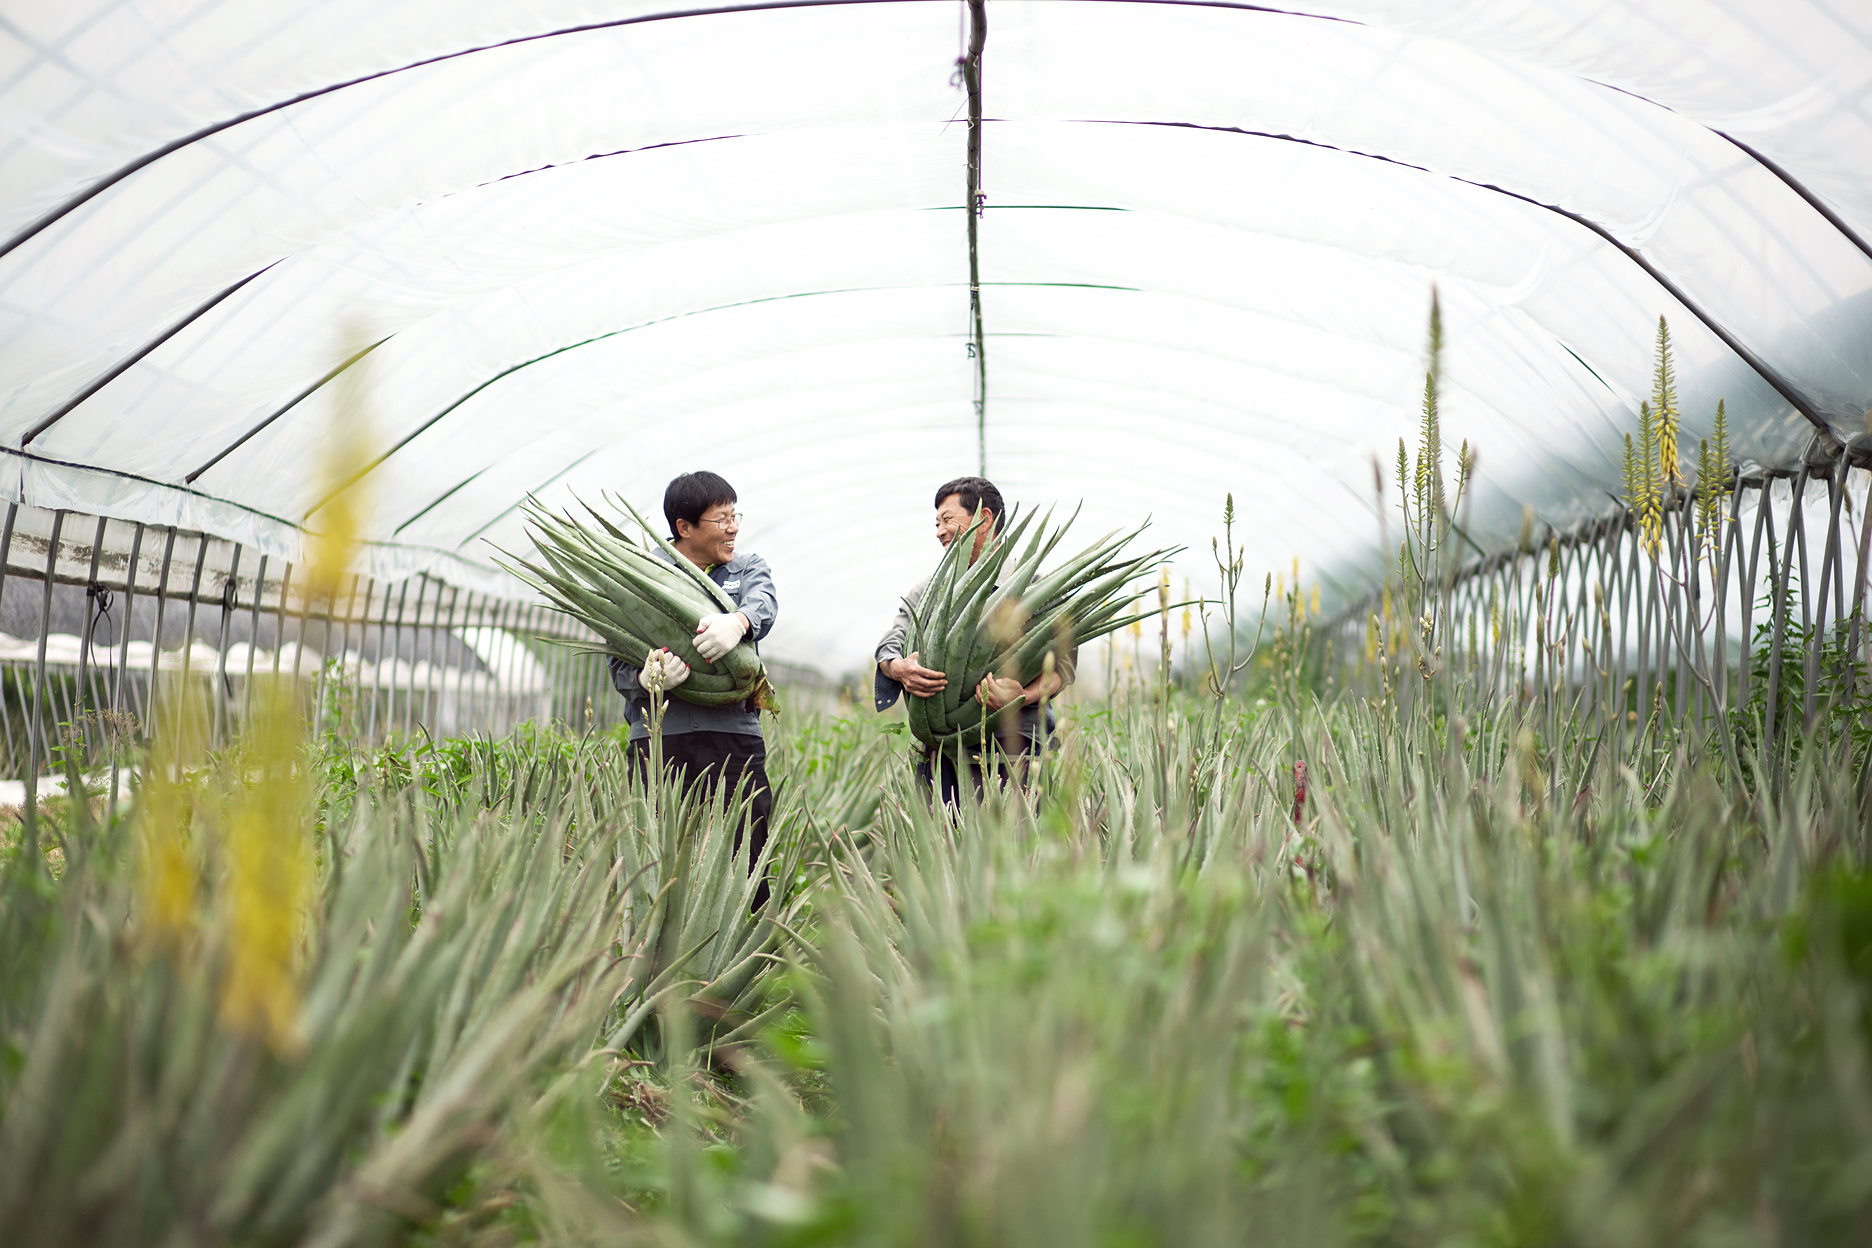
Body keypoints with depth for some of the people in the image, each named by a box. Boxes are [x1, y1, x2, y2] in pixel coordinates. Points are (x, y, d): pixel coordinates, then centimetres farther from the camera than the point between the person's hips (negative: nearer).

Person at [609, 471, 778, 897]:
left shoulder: (748, 567, 19)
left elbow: (763, 601, -6)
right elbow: (619, 666, 5)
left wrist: (737, 622, -31)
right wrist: (647, 679, -20)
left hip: (734, 733, 1)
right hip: (660, 736, -1)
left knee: (745, 865, -5)